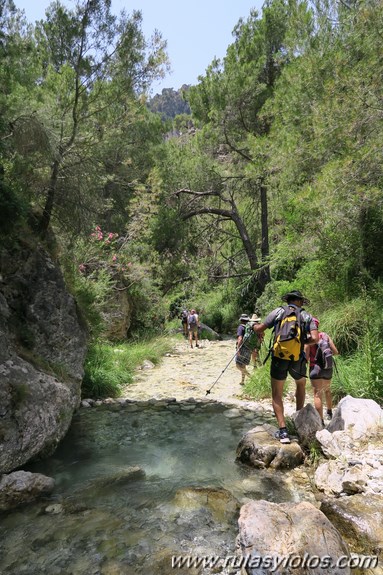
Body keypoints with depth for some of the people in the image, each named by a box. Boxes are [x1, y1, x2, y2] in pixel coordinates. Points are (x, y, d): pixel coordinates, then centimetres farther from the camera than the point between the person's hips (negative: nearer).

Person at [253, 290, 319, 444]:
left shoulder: (278, 311, 4)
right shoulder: (307, 316, 7)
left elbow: (259, 329, 3)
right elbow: (314, 339, -6)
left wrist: (254, 325, 25)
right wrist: (302, 341, 14)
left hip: (278, 359, -1)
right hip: (298, 360, 2)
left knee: (277, 395, 9)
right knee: (301, 384, 31)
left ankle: (283, 431, 0)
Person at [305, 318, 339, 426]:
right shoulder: (325, 335, 5)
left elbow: (306, 357, -12)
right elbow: (336, 352, 4)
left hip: (316, 368, -5)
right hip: (328, 368, 6)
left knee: (317, 394, -3)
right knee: (327, 390, 27)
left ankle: (320, 421, -6)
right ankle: (329, 412, 44)